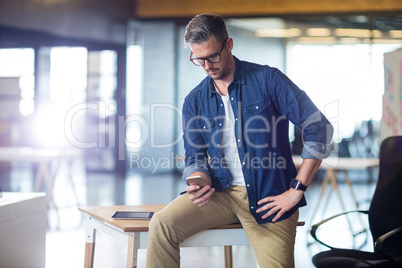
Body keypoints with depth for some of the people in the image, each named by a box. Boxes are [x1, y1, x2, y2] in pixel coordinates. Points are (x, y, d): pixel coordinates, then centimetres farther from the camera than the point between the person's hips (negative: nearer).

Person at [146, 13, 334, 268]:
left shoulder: (268, 80, -6)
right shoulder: (194, 101, 7)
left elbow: (320, 128, -9)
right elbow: (195, 158, 13)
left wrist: (296, 190, -12)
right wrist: (200, 182, -13)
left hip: (267, 199, -3)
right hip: (221, 193, 3)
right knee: (161, 226, -17)